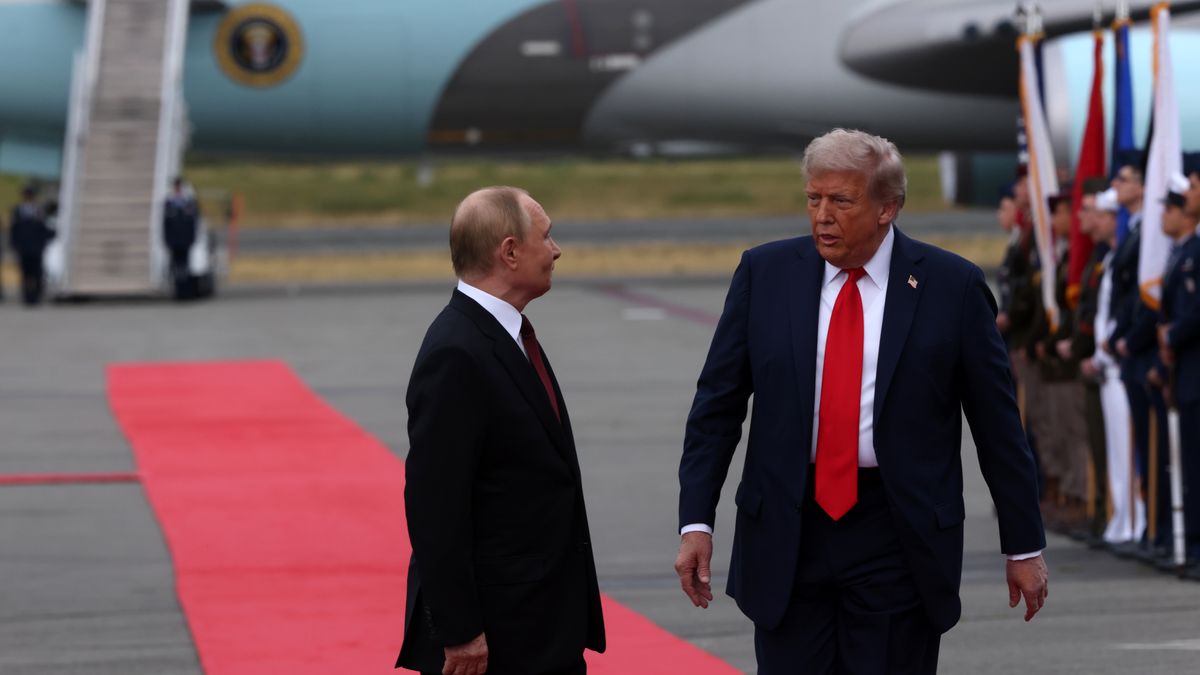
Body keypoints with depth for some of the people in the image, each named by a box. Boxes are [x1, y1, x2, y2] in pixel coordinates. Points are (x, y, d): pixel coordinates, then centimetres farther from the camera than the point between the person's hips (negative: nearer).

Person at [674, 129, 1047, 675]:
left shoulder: (952, 287, -3)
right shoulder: (766, 273, 2)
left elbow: (997, 424, 2)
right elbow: (717, 405, 6)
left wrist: (1024, 546, 4)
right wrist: (696, 522, -2)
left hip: (899, 540, -2)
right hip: (787, 531, 2)